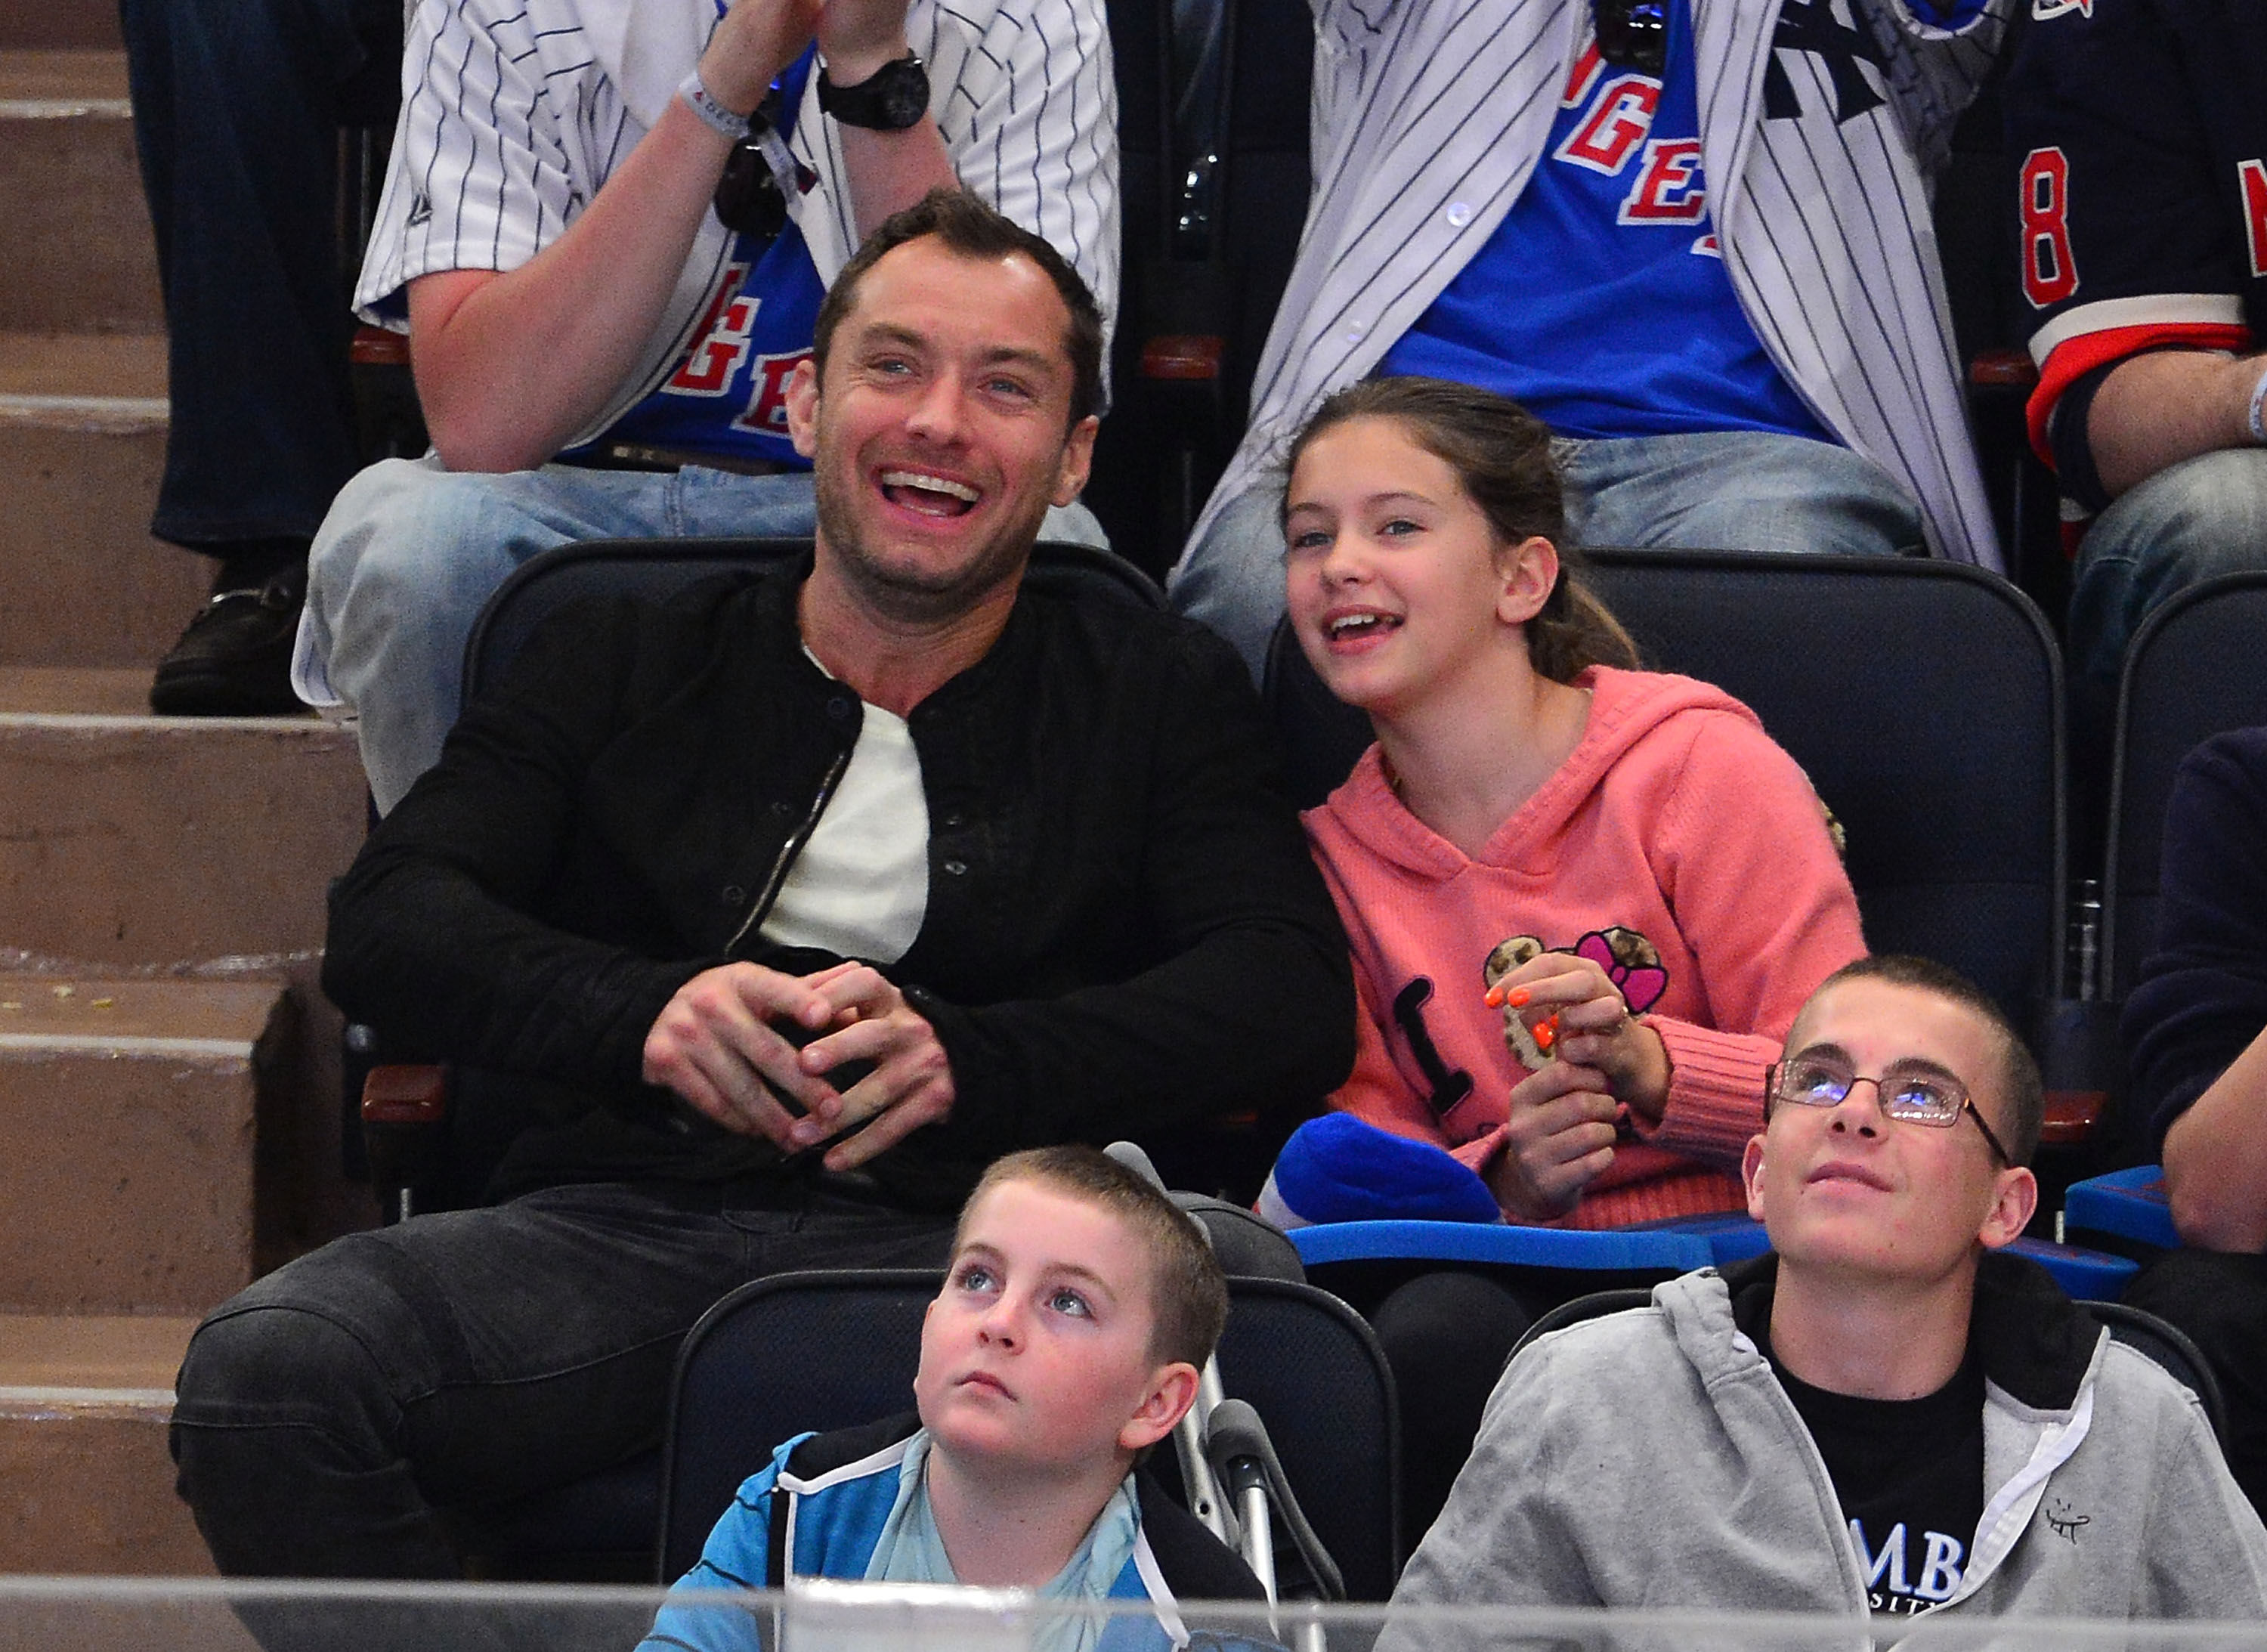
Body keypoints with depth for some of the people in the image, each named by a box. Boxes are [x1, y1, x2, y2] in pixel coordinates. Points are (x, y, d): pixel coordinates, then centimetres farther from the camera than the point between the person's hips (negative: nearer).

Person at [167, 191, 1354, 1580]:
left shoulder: (1159, 695, 20)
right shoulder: (624, 668, 23)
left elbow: (1294, 1000, 5)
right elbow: (390, 921, 10)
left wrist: (969, 1060, -13)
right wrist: (642, 1013, -11)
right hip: (634, 1218, 2)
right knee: (263, 1370, -30)